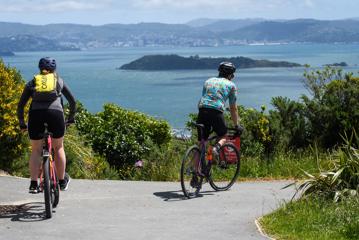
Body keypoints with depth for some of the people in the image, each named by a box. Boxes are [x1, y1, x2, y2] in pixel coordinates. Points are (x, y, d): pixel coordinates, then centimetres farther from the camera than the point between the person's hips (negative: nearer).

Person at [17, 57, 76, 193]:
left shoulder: (32, 82, 22)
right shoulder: (59, 81, 22)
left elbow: (20, 106, 16)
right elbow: (72, 102, 25)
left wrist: (22, 124, 25)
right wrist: (71, 119, 37)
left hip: (35, 114, 1)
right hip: (55, 113, 0)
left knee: (36, 151, 12)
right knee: (58, 147, 17)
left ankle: (33, 184, 3)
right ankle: (62, 181, 22)